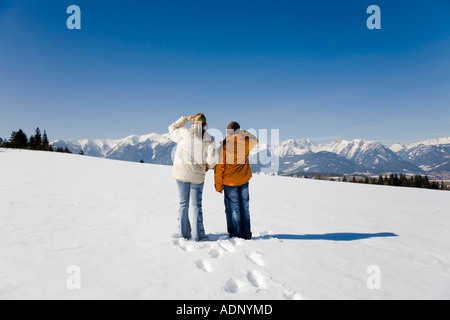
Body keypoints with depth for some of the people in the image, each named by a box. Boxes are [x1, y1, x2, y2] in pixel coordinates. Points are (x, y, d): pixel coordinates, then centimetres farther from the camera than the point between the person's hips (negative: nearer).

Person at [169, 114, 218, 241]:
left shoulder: (184, 133, -6)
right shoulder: (209, 139, -6)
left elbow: (172, 129, 14)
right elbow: (213, 159, -13)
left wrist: (185, 119, 17)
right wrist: (208, 166, 8)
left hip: (181, 173, 1)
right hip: (197, 175, -1)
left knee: (183, 203, 14)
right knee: (196, 205, 10)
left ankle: (184, 233, 21)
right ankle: (198, 235, 11)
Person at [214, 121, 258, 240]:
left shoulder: (224, 146, -15)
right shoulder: (246, 143, -6)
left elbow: (219, 167, -12)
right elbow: (255, 140, 20)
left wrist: (218, 185, -2)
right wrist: (244, 133, 21)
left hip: (230, 182, -3)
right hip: (244, 180, 4)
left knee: (233, 209, 7)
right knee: (245, 208, 14)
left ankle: (235, 235, 15)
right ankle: (246, 235, 23)